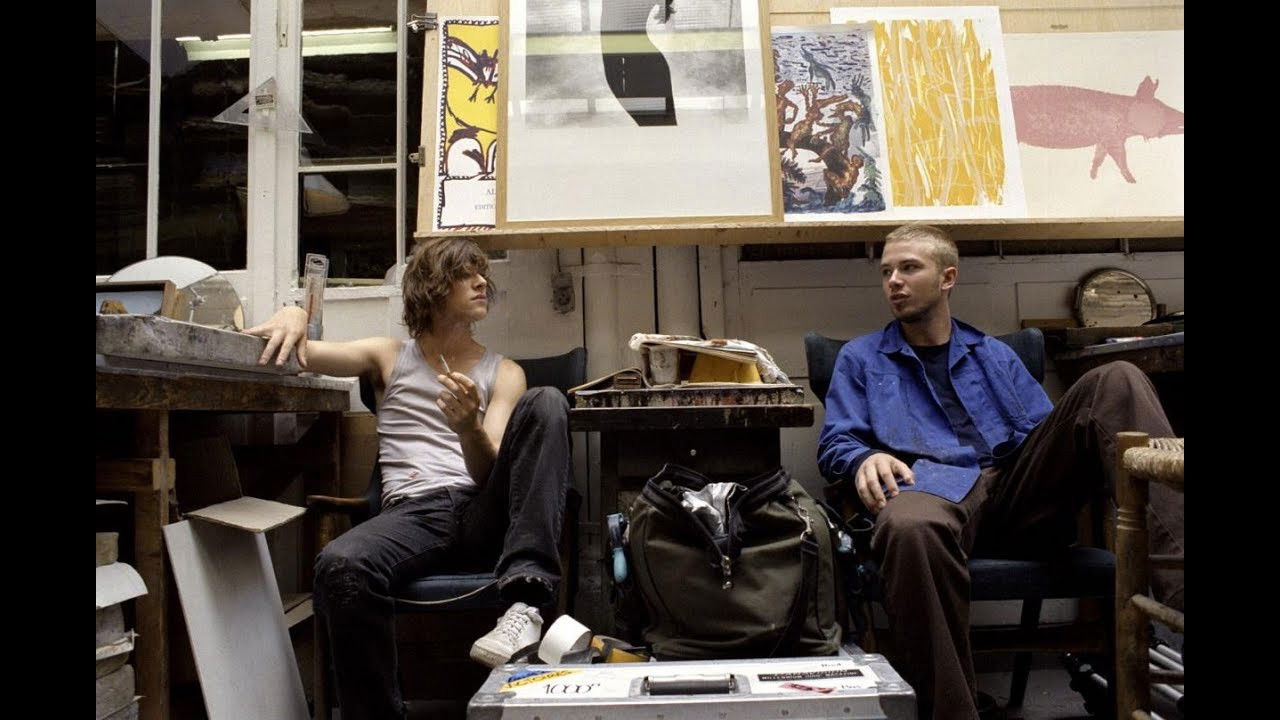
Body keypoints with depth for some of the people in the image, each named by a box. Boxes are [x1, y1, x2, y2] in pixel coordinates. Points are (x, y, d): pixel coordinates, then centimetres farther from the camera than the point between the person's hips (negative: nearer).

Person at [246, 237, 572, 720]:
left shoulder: (502, 373, 16)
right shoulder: (390, 357, 20)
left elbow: (489, 471, 3)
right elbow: (298, 354, 9)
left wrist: (470, 428, -20)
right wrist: (294, 316, -14)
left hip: (485, 516, 1)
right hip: (412, 514, 0)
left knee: (545, 404, -23)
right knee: (340, 566, -35)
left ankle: (525, 597, -34)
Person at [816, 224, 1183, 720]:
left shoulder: (994, 354, 29)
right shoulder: (860, 358, 21)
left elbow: (1045, 433, 22)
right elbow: (834, 443, 10)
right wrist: (865, 459, -16)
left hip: (1018, 486, 4)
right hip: (932, 488, -3)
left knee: (1116, 381, -18)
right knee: (910, 526, -43)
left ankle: (1176, 579, -35)